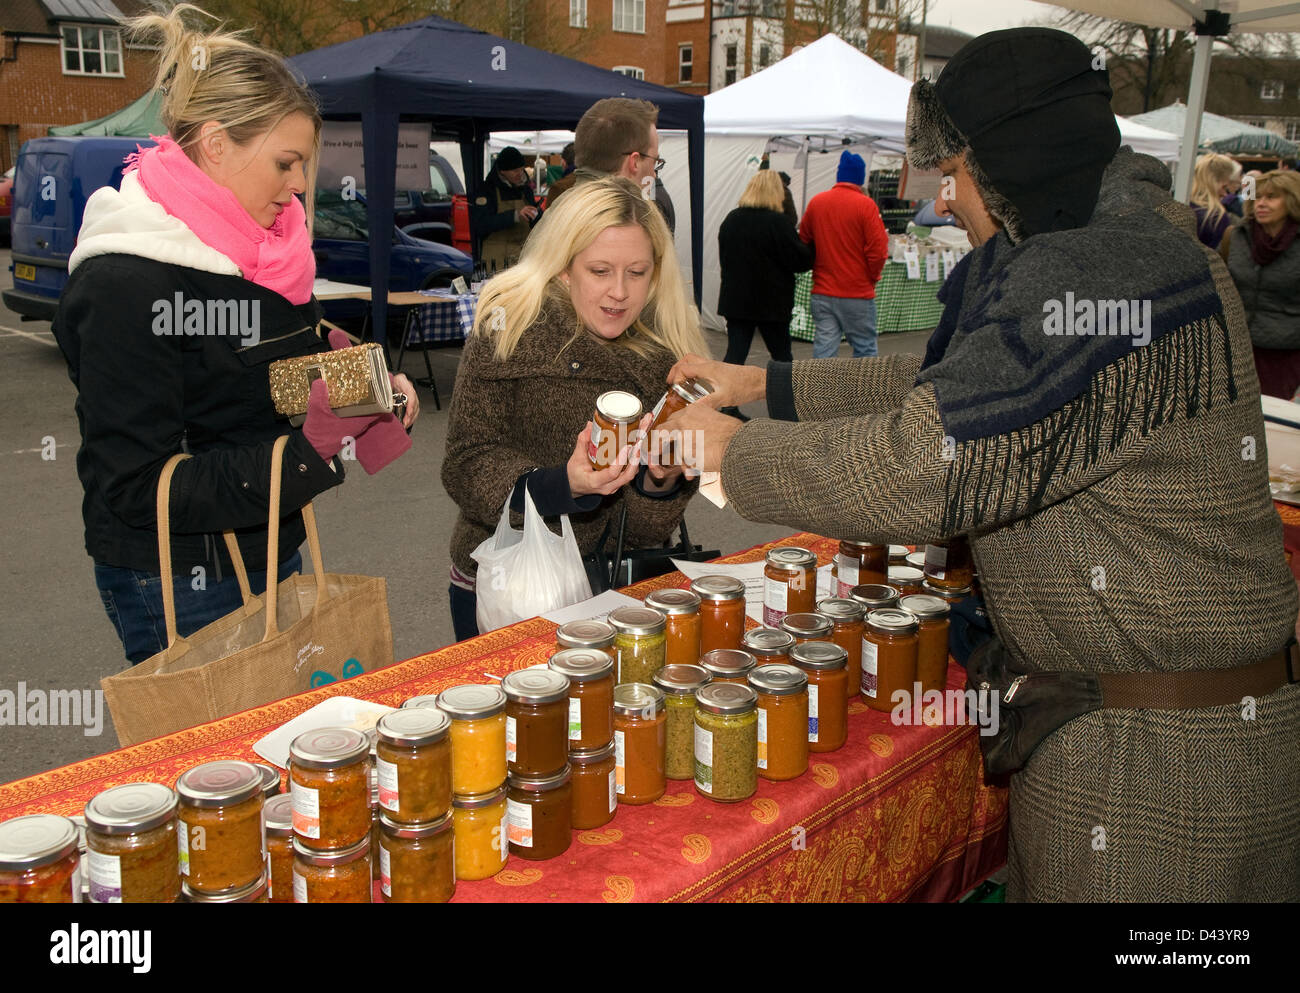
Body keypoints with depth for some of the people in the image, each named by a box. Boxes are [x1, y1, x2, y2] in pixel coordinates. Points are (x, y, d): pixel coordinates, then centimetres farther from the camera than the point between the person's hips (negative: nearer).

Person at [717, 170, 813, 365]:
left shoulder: (730, 219, 4)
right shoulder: (778, 222, -14)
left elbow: (723, 259, 14)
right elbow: (800, 260, -11)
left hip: (734, 299, 4)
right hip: (772, 302, -4)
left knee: (735, 354, 3)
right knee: (781, 356, 12)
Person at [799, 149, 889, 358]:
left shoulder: (816, 202, 3)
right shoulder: (865, 204, -10)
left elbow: (803, 242, 12)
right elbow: (878, 249, -11)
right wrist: (872, 277, 6)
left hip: (822, 292, 4)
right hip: (857, 294, -4)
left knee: (823, 350, 5)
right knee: (865, 349, 7)